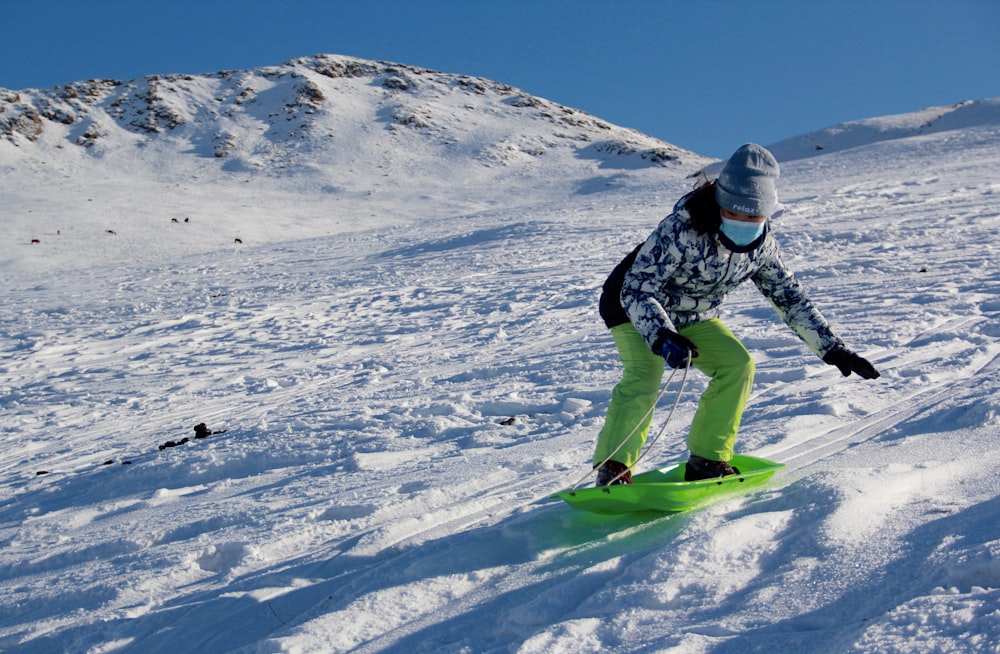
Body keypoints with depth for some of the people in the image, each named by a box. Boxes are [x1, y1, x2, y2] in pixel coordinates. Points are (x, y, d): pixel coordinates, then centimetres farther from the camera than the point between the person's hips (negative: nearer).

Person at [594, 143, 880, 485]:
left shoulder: (761, 245, -14)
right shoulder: (682, 229, -34)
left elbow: (790, 297, -2)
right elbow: (637, 290, -36)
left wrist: (834, 350, -6)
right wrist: (662, 338, -52)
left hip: (694, 317, 6)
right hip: (638, 311, -6)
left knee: (738, 365, -12)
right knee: (643, 376, -28)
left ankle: (707, 461, -2)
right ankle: (613, 469, -20)